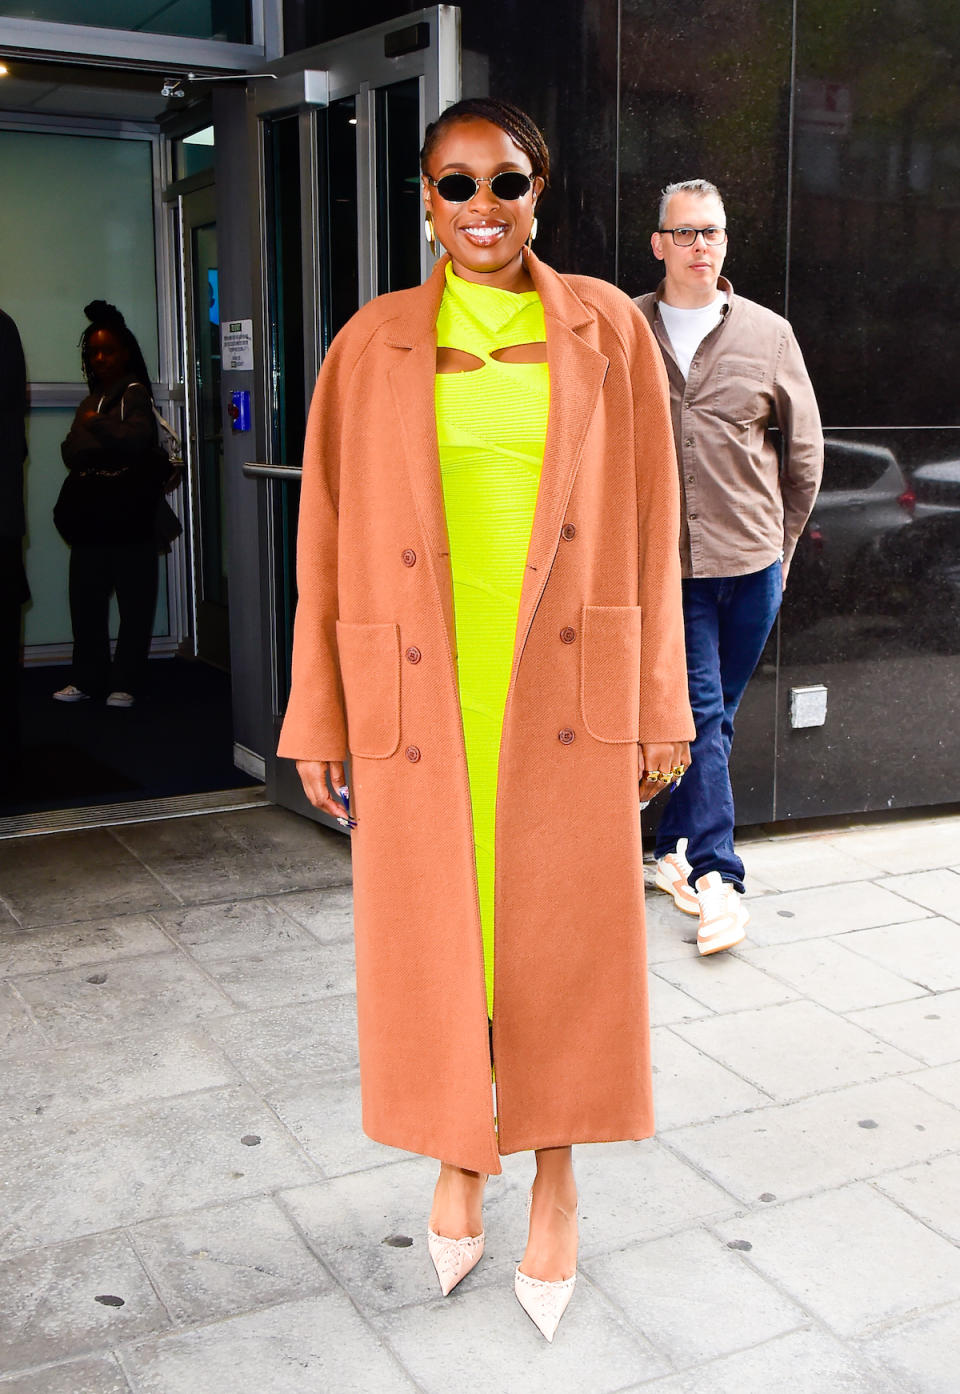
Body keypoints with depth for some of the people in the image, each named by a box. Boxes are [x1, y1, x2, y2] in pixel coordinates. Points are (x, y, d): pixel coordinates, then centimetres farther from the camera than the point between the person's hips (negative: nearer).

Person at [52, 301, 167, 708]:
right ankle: (88, 678, 14)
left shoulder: (134, 394, -1)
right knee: (85, 601, 6)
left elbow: (135, 439, -18)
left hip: (129, 521, -7)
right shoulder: (91, 401, 21)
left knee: (134, 601, -2)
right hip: (91, 521, 7)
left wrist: (95, 426, -8)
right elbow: (71, 452, 16)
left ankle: (125, 682, 4)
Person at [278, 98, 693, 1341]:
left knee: (560, 939, 8)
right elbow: (329, 539, 3)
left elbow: (646, 526, 4)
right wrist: (319, 721, 1)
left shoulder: (606, 331, 4)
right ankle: (458, 1170, 33)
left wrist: (658, 712, 2)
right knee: (433, 937, 10)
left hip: (562, 694, 0)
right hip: (421, 698, 1)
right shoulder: (374, 345, 4)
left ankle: (554, 1194, 28)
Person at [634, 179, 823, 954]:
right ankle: (716, 874, -1)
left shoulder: (768, 335, 6)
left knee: (717, 717, 11)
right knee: (700, 716, -5)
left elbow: (804, 451, 12)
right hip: (664, 562, -2)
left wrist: (782, 543, 11)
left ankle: (676, 848, 27)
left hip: (749, 564, 2)